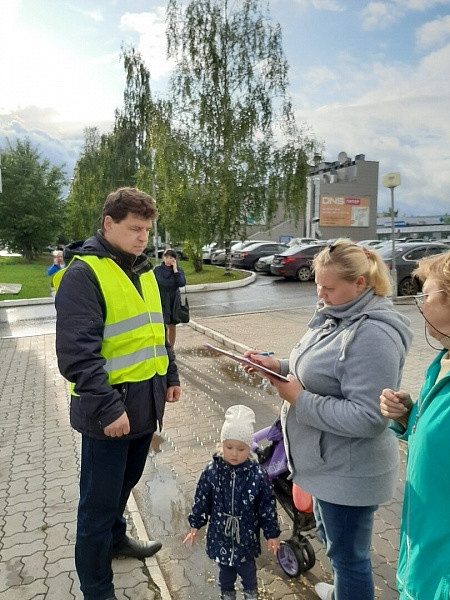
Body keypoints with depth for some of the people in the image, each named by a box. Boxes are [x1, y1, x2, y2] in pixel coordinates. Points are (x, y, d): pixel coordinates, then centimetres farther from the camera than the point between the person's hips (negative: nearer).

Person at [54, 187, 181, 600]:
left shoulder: (142, 270, 11)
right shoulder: (83, 273, -16)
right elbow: (77, 352, -21)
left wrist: (170, 374, 20)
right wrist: (107, 408, -22)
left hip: (146, 403, 8)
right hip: (110, 411, -8)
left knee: (126, 481, 26)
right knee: (100, 501, 9)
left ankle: (115, 539, 51)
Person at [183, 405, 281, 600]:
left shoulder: (258, 475, -20)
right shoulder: (211, 472, -17)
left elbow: (268, 506, -9)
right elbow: (201, 501, -3)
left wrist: (272, 534, -2)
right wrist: (195, 526, 4)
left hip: (247, 536, -1)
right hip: (220, 534, 1)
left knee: (247, 568, 20)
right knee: (224, 568, 22)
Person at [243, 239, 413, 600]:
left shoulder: (373, 335, -27)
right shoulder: (335, 315, 2)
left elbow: (367, 418, -29)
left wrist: (299, 399, -24)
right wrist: (278, 366, -3)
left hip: (349, 472, -10)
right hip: (328, 463, 10)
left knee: (347, 554, 13)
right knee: (329, 533, 30)